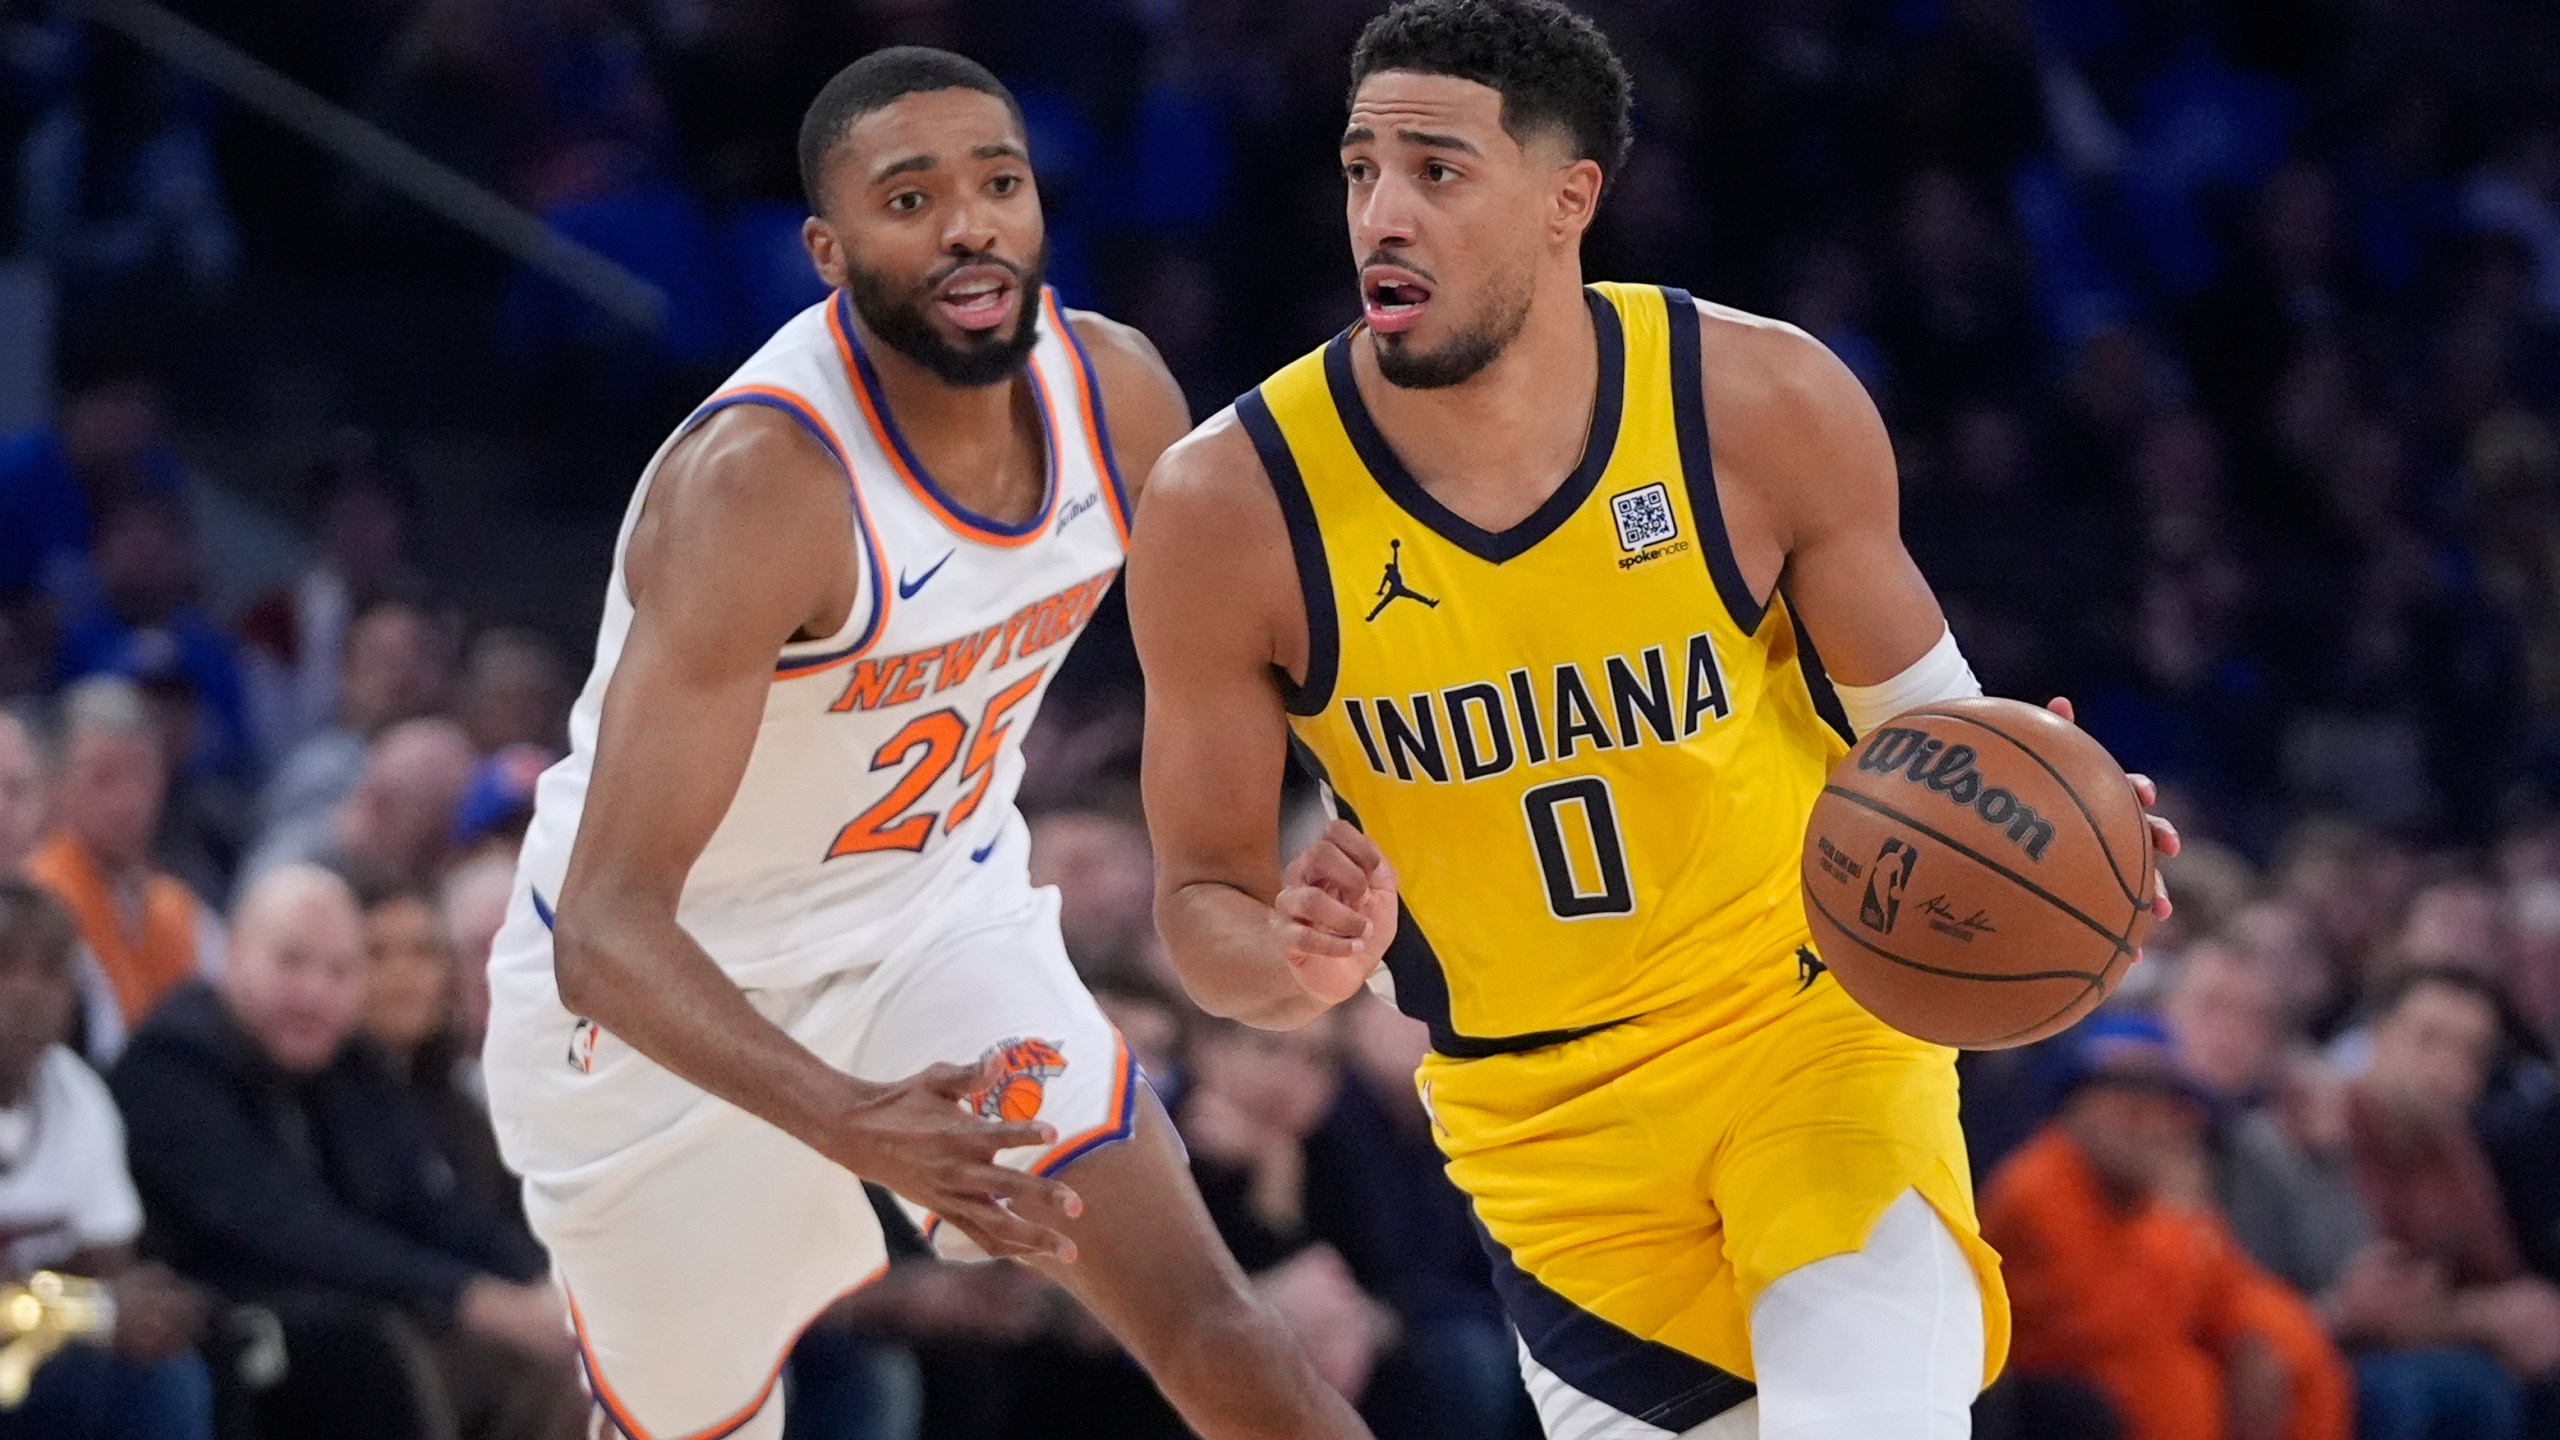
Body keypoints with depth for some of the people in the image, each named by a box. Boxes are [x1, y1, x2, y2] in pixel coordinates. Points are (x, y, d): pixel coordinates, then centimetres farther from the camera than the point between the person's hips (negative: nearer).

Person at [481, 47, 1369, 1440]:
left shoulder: (1118, 395, -14)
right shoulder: (760, 487, -34)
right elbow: (607, 933, -40)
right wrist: (854, 1125, -54)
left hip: (940, 914, 5)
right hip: (670, 1000, -5)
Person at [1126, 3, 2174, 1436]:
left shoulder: (1764, 404, -15)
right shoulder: (1235, 502, -16)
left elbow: (1922, 713, 0)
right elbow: (1204, 900, -6)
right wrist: (1293, 963, -29)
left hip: (1815, 1019, -1)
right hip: (1548, 1119, 1)